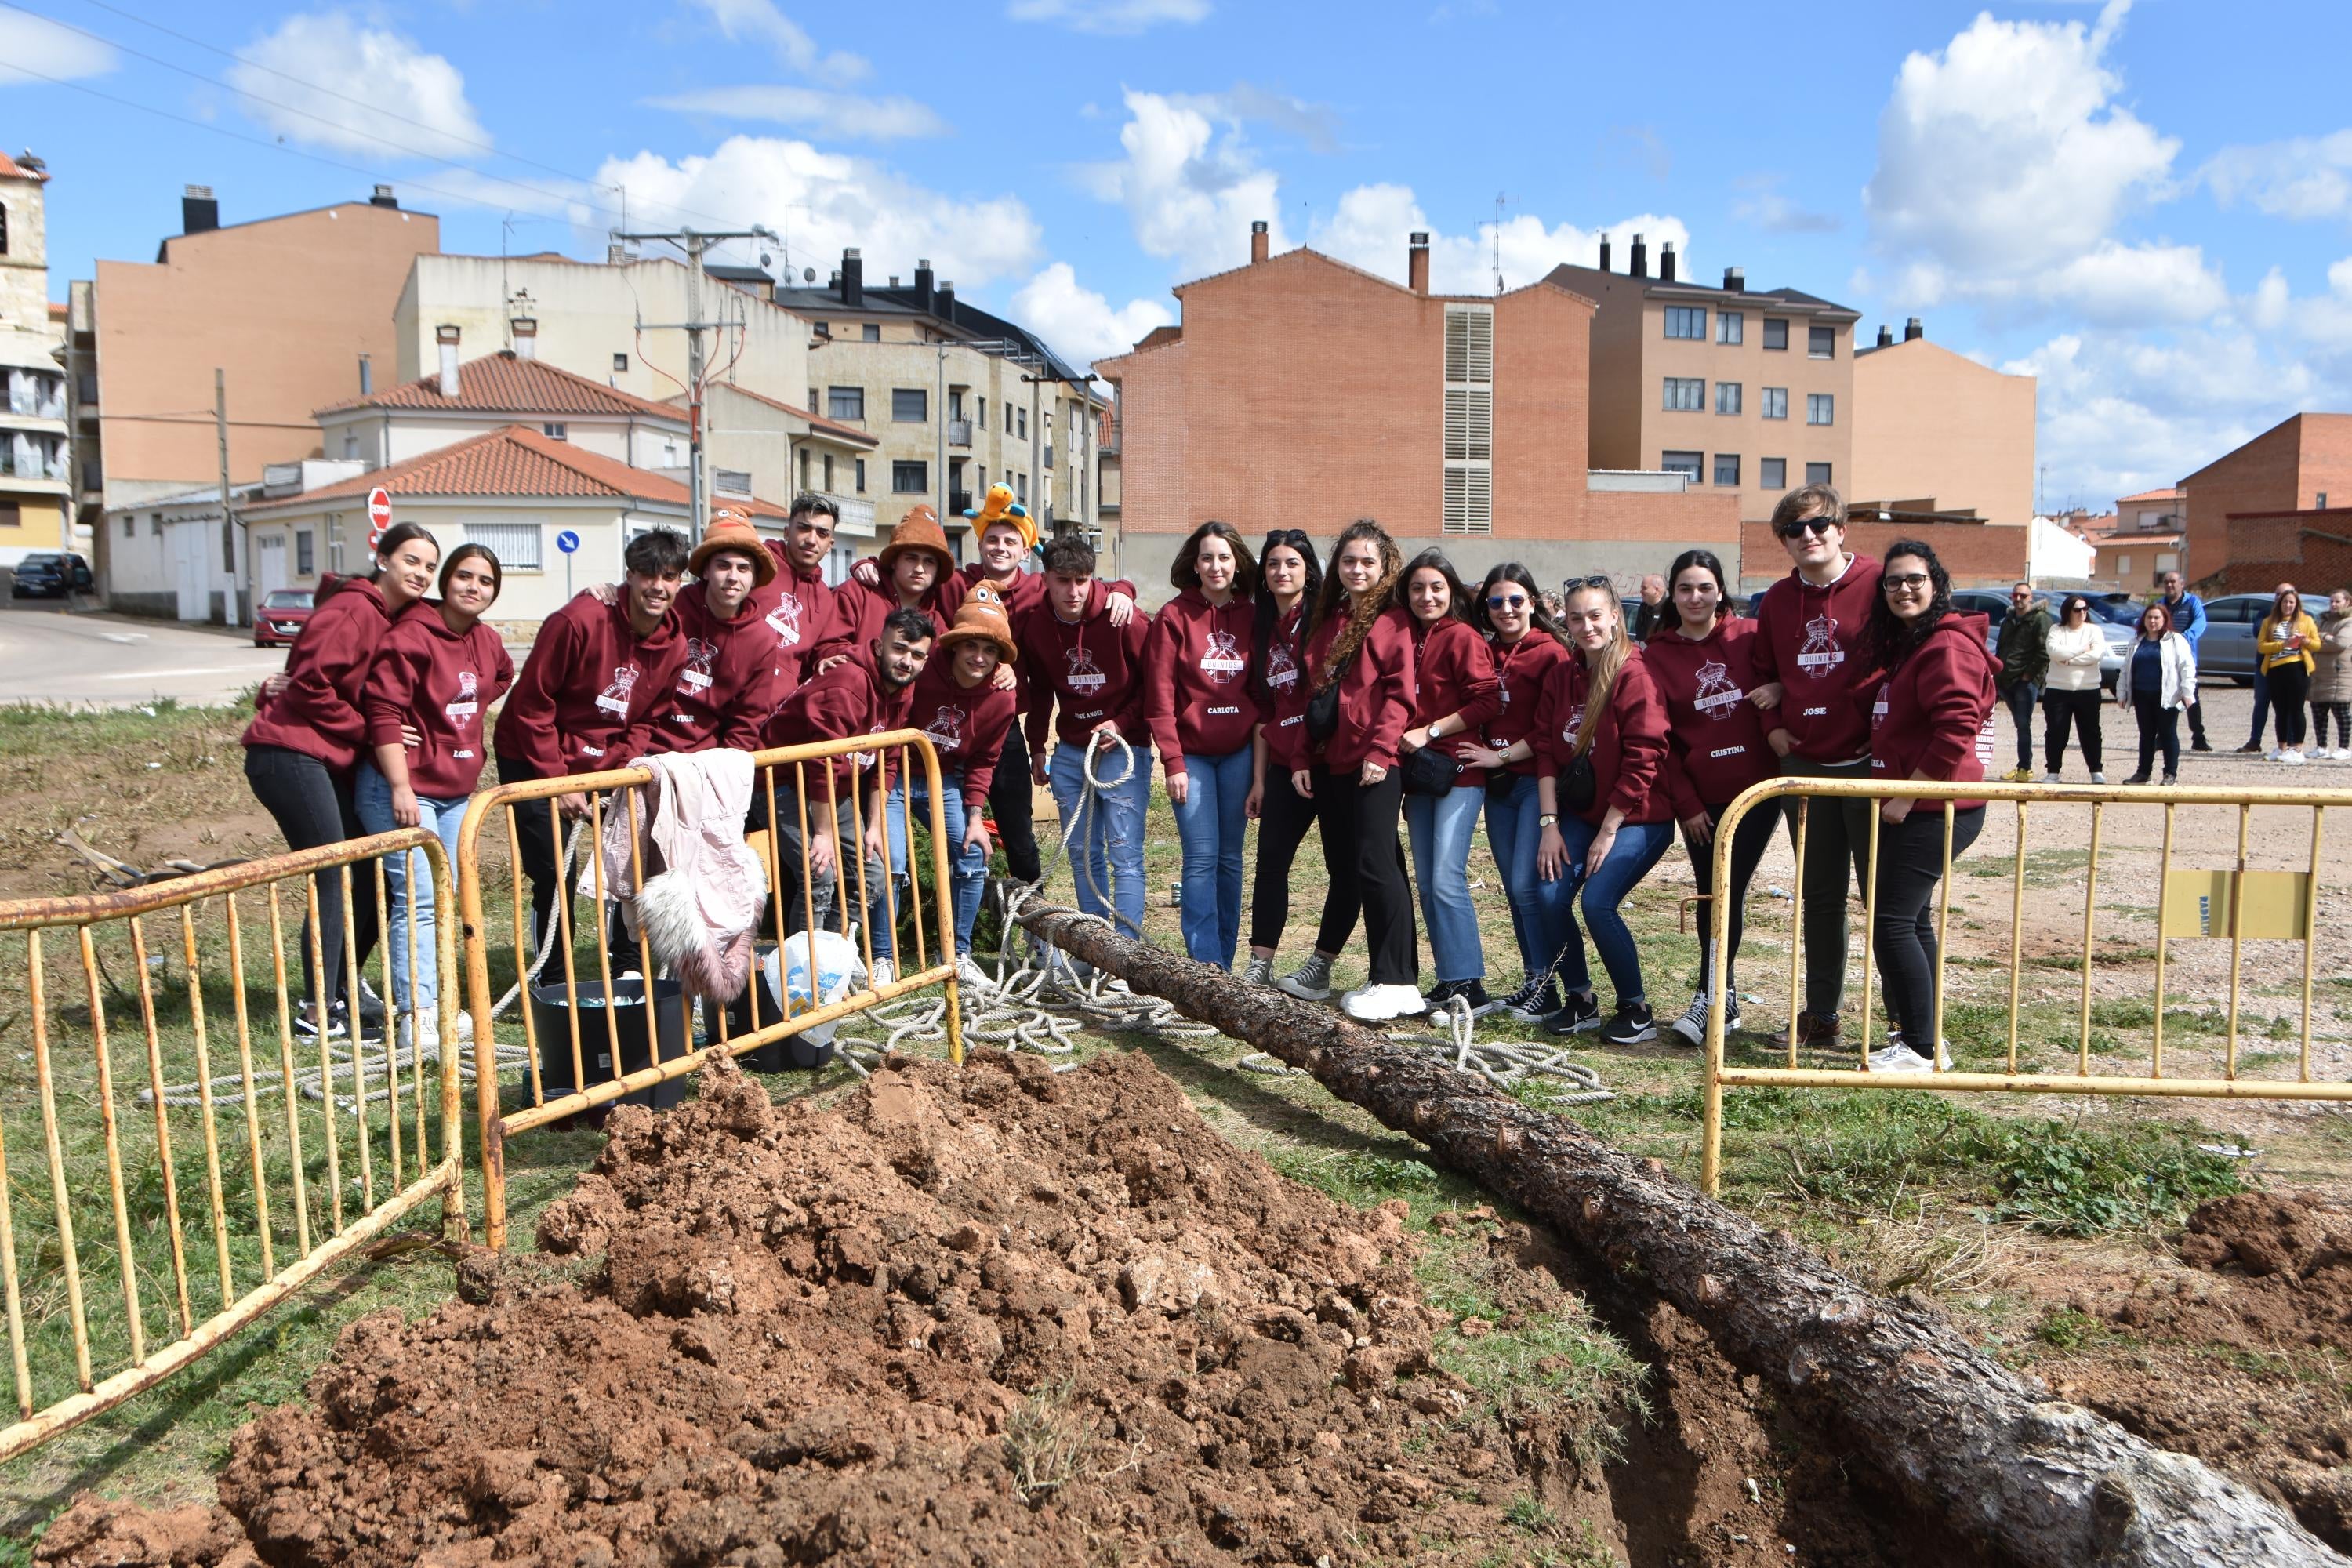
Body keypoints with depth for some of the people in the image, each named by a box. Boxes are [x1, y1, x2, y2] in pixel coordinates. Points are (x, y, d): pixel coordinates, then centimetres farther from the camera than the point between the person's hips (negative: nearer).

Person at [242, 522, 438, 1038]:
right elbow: (311, 682, -19)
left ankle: (343, 989, 23)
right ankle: (320, 1010, 0)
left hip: (332, 761, 9)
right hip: (291, 753, -9)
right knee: (336, 879, -8)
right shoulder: (353, 612, -13)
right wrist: (365, 730, -12)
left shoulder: (395, 617, 14)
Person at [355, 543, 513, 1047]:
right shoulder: (410, 637, -14)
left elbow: (501, 680, 31)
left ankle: (432, 1002, 21)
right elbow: (384, 713, -18)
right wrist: (401, 787, -22)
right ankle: (417, 1016, -9)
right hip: (403, 789, -8)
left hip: (458, 791, 8)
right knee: (418, 900, -12)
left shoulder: (489, 642, 9)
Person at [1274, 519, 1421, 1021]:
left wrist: (1380, 748, -19)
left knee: (1374, 864, -9)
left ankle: (1396, 983, -6)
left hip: (1373, 762, -7)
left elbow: (1400, 692, -10)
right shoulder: (1327, 620, 19)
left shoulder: (1393, 620, -1)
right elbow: (1308, 692, 18)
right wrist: (1299, 757, 11)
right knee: (1343, 867, 13)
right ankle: (1319, 969, 21)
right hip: (1327, 759, 7)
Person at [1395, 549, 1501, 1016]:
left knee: (1447, 880, -14)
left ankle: (1469, 987, -9)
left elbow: (1487, 701, -15)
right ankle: (1448, 981, 15)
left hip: (1458, 771, -8)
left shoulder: (1462, 638, -7)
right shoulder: (1407, 639, 14)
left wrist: (1430, 731, -14)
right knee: (1426, 884, 8)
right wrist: (1403, 740, 9)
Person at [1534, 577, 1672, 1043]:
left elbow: (1643, 761, -16)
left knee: (1597, 901, -20)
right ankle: (1579, 1000, 9)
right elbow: (1549, 749, 5)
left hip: (1637, 818, -6)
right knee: (1549, 895, -11)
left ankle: (1636, 1010, 0)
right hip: (1580, 813, 6)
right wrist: (1549, 823, -4)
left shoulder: (1635, 675, -14)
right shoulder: (1564, 676, 6)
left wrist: (1608, 831, -14)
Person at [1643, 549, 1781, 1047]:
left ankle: (1710, 999, 1)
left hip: (1757, 786, -1)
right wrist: (1686, 803, -4)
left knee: (1729, 892, -6)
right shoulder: (1656, 654, 3)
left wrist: (1778, 690, -14)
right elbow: (1660, 738, 0)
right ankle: (1725, 999, 18)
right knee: (1711, 894, 6)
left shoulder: (1750, 636, 1)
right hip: (1700, 796, 1)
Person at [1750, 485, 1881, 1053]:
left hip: (1868, 761, -5)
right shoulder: (1777, 601, 8)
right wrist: (1773, 726, 7)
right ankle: (1821, 1015, 23)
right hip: (1805, 763, 5)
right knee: (1820, 894, 13)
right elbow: (1764, 672, 21)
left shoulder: (1877, 584, -8)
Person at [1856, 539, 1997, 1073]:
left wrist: (1906, 796, -20)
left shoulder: (1948, 644, -15)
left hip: (1935, 809, -10)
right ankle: (1921, 1031, 25)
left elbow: (1955, 729, -24)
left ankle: (1923, 1047, -3)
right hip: (1904, 805, 10)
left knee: (1891, 921, -10)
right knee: (1912, 919, 15)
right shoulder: (1899, 644, 16)